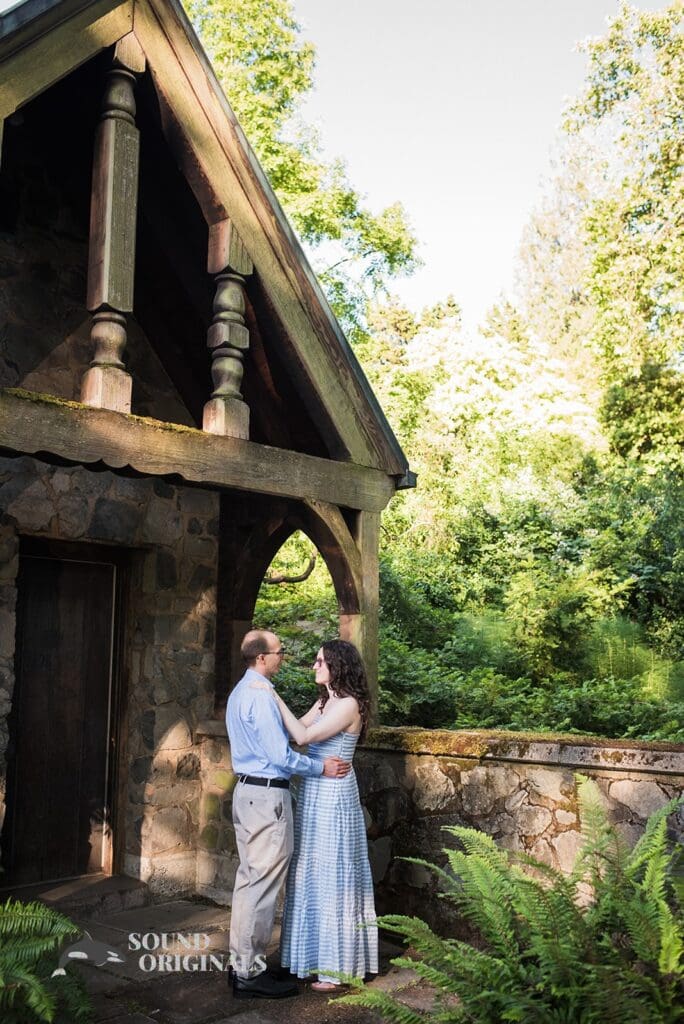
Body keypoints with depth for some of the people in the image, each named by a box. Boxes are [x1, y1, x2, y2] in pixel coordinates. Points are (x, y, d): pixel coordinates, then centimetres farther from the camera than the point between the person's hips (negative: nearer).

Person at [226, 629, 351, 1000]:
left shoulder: (240, 692, 13)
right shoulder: (261, 695, -18)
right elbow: (280, 755, -20)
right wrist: (321, 767, -9)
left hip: (246, 791, 10)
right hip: (267, 795, -10)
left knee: (248, 879, 15)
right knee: (263, 885, -3)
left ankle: (241, 962, 23)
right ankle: (250, 973, 4)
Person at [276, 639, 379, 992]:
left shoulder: (349, 704, -16)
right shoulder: (323, 702, 12)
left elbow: (303, 736, -21)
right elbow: (296, 730, 10)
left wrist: (275, 698, -18)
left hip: (333, 796, -9)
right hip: (313, 794, 9)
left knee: (332, 876, 1)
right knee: (312, 874, 14)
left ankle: (336, 966, 13)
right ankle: (315, 954, 27)